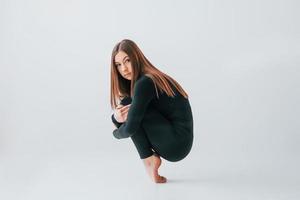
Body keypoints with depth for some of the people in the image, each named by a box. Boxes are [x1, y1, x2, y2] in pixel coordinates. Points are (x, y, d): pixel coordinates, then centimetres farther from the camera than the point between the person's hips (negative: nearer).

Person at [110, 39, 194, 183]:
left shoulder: (144, 82, -19)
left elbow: (130, 128, -21)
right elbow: (119, 114, 13)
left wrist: (116, 133, 2)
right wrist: (116, 117, -12)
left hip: (177, 144, -9)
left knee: (131, 108, -13)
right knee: (126, 108, 8)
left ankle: (149, 159, -3)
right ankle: (153, 156, 4)